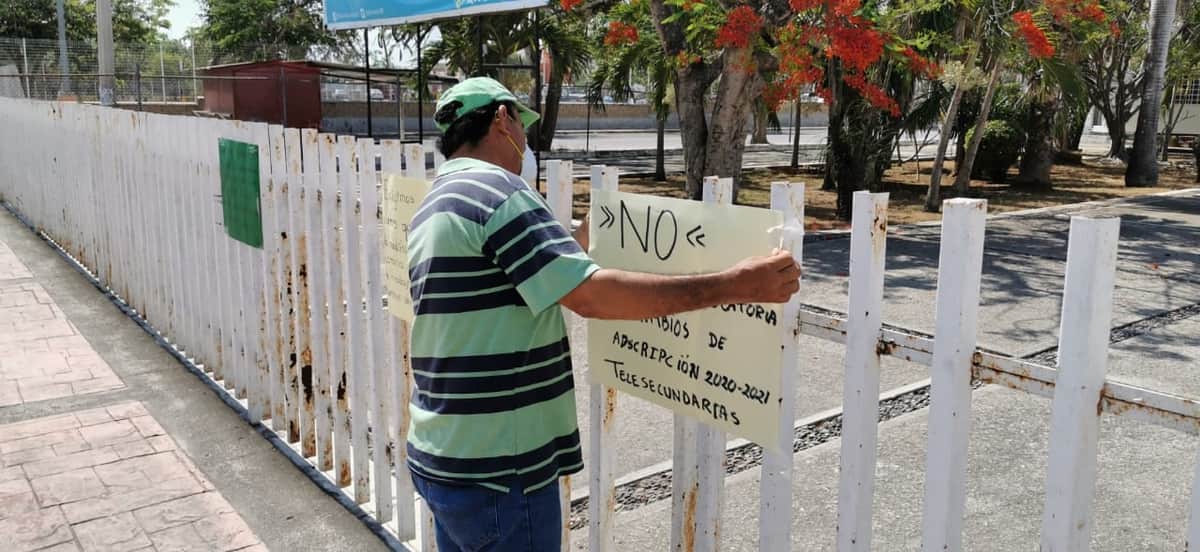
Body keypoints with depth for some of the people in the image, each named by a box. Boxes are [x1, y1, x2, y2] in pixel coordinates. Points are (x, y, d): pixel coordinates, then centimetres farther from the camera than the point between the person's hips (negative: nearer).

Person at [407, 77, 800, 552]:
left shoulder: (436, 205, 14)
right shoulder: (496, 189, -16)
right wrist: (733, 285, -26)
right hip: (497, 473, -9)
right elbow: (591, 295, -27)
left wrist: (581, 240, 33)